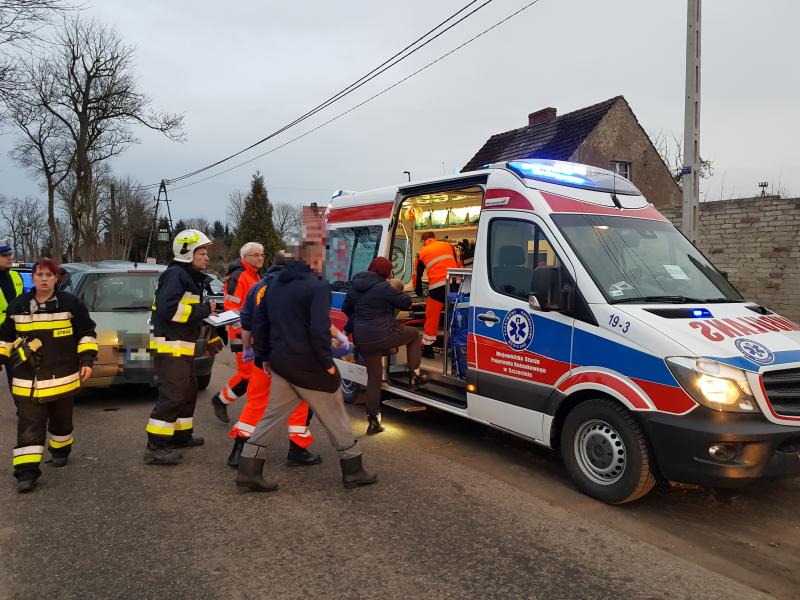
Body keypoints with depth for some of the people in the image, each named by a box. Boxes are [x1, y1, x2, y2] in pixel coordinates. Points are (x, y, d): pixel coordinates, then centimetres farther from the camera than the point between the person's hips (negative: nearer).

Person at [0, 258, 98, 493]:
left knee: (61, 419, 17)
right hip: (27, 381, 1)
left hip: (62, 378, -1)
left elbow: (87, 333, 1)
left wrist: (86, 360, -6)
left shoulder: (71, 304, -5)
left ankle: (61, 451, 41)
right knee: (28, 426, -4)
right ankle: (27, 472, -3)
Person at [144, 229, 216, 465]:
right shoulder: (175, 275, -15)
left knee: (188, 391, 19)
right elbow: (168, 309, -27)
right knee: (172, 395, -11)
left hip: (182, 346, 11)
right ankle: (155, 448, -6)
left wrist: (207, 312, 5)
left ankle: (181, 435, 33)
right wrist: (203, 310, -19)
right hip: (169, 345, -11)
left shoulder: (191, 277, 17)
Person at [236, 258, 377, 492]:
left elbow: (259, 322, 12)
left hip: (280, 363, 7)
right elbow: (319, 329, -23)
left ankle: (248, 471, 13)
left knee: (272, 416, 15)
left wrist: (264, 357, 17)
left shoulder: (275, 285, 11)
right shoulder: (317, 286, -14)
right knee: (335, 418, 8)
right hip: (308, 365, -7)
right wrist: (327, 363, -14)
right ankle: (353, 471, 19)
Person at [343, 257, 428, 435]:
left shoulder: (355, 287, 10)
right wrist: (397, 292, 17)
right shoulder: (383, 287, -14)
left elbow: (346, 308, 21)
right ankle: (414, 375, 19)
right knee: (414, 334, 21)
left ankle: (373, 420, 13)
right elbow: (406, 302, -5)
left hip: (362, 339, 7)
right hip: (383, 335, -7)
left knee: (373, 377, 15)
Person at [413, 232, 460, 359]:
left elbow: (417, 275, 23)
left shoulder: (422, 253, 16)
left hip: (437, 287, -2)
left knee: (432, 318, 7)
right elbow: (458, 264, 24)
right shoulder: (448, 245, 20)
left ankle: (427, 349, 14)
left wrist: (418, 292, 37)